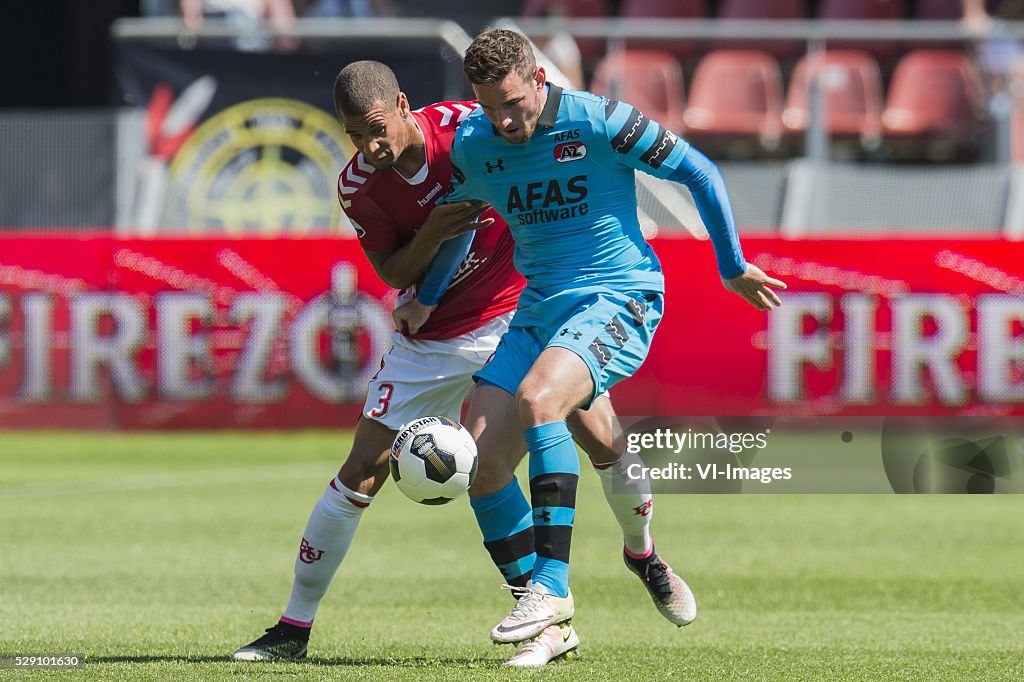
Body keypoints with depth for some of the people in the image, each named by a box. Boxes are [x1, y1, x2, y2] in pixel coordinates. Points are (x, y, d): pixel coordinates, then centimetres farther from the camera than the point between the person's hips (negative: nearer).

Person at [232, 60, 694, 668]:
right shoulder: (357, 184, -12)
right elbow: (394, 274, -5)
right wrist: (433, 234, -23)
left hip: (522, 307, -1)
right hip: (436, 336, 1)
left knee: (602, 438, -10)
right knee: (363, 468, -5)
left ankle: (644, 556, 22)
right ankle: (294, 629, 3)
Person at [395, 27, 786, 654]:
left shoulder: (597, 122, -13)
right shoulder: (472, 145, 2)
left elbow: (700, 173, -4)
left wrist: (733, 268, 2)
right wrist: (426, 298, 25)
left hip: (619, 300, -6)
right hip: (539, 311, 6)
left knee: (537, 397, -34)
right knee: (480, 458, -9)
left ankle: (552, 583, -30)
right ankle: (551, 624, 0)